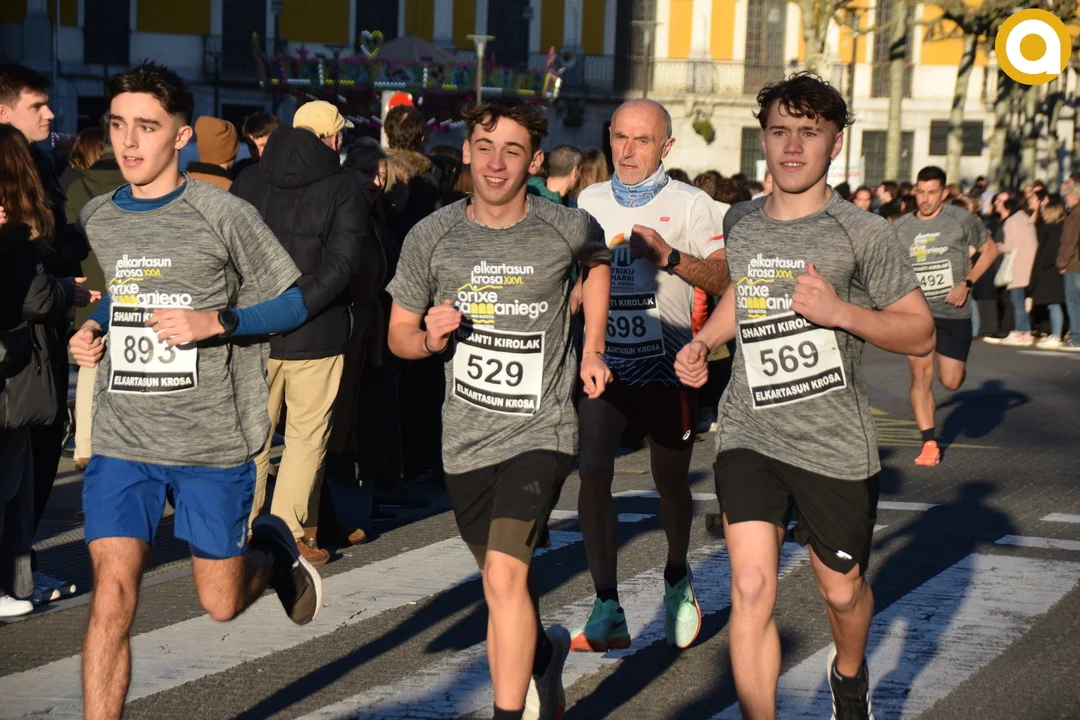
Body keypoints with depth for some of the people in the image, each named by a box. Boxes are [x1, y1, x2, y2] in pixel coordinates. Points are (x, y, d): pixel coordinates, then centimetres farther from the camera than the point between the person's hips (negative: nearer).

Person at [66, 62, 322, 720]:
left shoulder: (224, 215, -7)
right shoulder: (96, 220, 7)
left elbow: (292, 304, -3)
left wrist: (215, 323, -18)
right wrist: (91, 333, 5)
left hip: (212, 443, -2)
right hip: (121, 442, 3)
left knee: (221, 604, 10)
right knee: (112, 596, -11)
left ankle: (273, 551, 42)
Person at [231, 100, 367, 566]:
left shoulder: (248, 183, 6)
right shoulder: (344, 194, -6)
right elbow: (342, 266, -17)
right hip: (315, 335, -3)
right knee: (306, 439, 7)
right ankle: (288, 536, 7)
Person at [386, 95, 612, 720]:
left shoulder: (568, 229, -8)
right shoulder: (431, 238, -6)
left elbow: (597, 263, 18)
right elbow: (399, 335, 6)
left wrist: (593, 349, 10)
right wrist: (430, 338, -16)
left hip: (540, 431, -3)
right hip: (466, 437, 3)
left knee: (505, 576, -22)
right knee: (506, 582, 21)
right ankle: (544, 652, 53)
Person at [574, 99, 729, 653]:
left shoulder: (690, 205, -2)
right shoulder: (589, 202, 10)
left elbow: (726, 280, -10)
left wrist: (669, 256, -21)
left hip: (666, 365, -2)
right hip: (603, 360, 2)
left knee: (670, 482, 10)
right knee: (592, 473, -14)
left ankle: (677, 580, 40)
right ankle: (608, 614, -10)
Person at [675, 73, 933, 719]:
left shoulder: (863, 233, -7)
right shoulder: (739, 223, 7)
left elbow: (921, 333, -6)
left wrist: (840, 312, -21)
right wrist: (702, 343, 10)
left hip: (835, 445, -2)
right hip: (749, 435, 2)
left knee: (842, 591, 16)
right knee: (751, 588, -13)